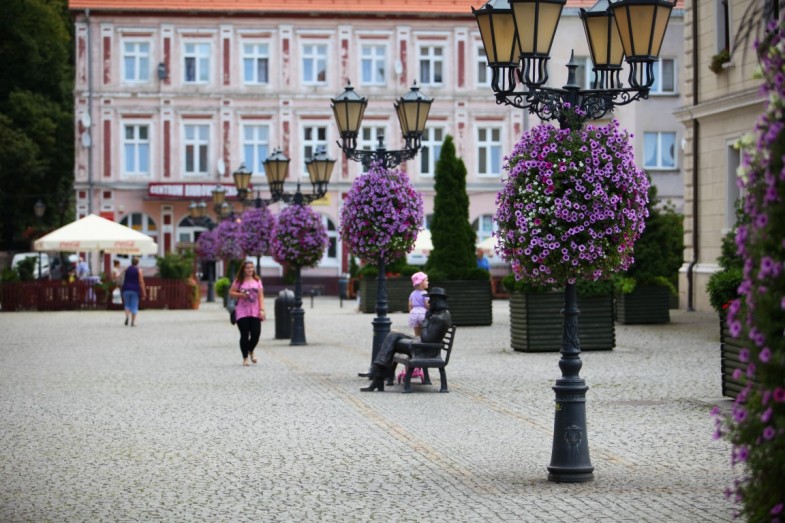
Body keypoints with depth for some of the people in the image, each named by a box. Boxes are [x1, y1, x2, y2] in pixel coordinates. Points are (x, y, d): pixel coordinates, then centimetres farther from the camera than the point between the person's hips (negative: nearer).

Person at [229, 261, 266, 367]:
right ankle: (245, 358, 8)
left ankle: (251, 352, 26)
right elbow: (231, 292, 5)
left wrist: (262, 309, -4)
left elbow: (261, 296, 6)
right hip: (242, 312, -2)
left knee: (256, 334, -5)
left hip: (255, 312, 2)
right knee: (244, 335, -3)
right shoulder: (238, 281, 4)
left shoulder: (257, 281, 9)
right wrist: (241, 295, -13)